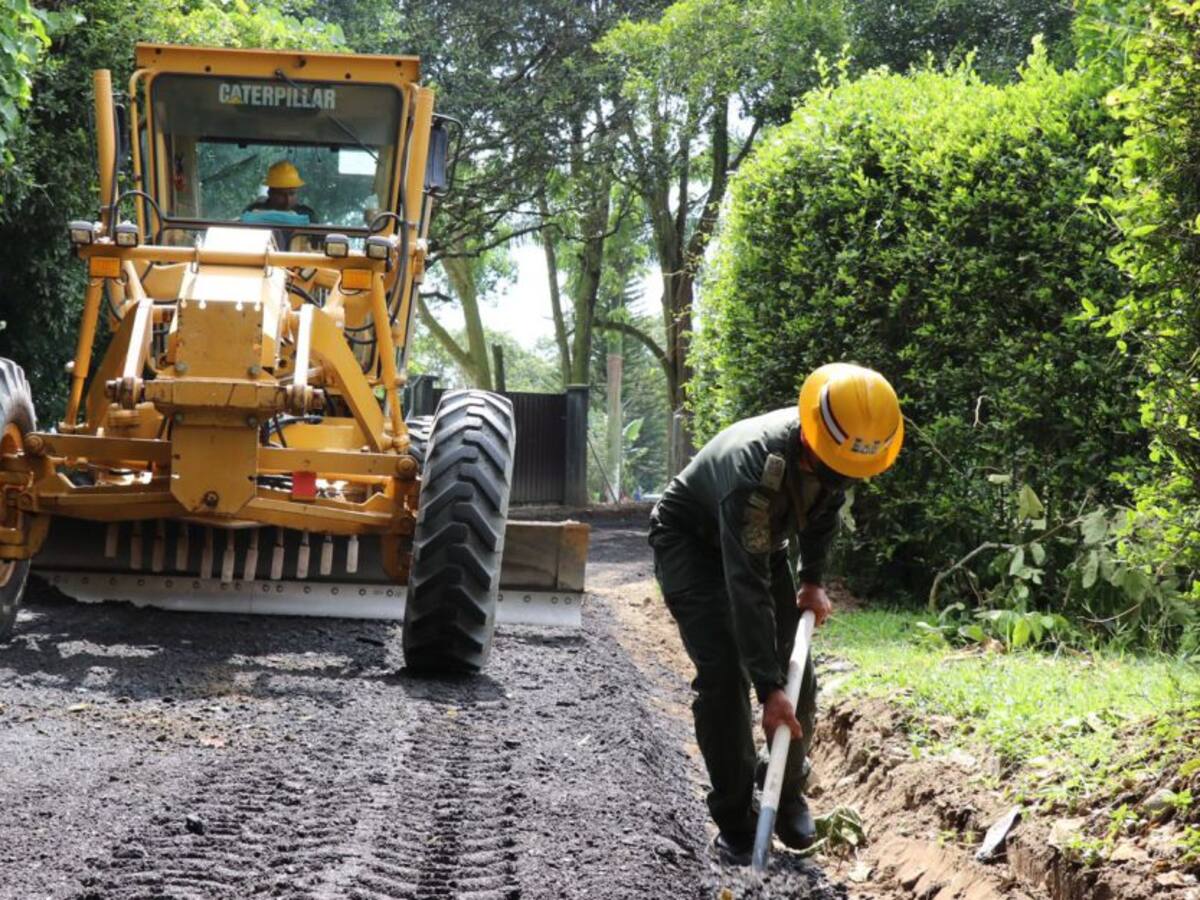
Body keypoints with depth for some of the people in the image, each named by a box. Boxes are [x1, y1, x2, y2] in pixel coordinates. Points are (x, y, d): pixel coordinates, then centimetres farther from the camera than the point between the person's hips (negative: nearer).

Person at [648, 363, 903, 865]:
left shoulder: (834, 451, -22)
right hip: (691, 542, -6)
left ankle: (788, 797, 17)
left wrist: (813, 579, -1)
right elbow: (747, 588, -42)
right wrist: (769, 690, -43)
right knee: (723, 675, -19)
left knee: (796, 673, -2)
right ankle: (735, 823, -9)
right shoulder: (754, 469, -43)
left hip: (759, 540, 6)